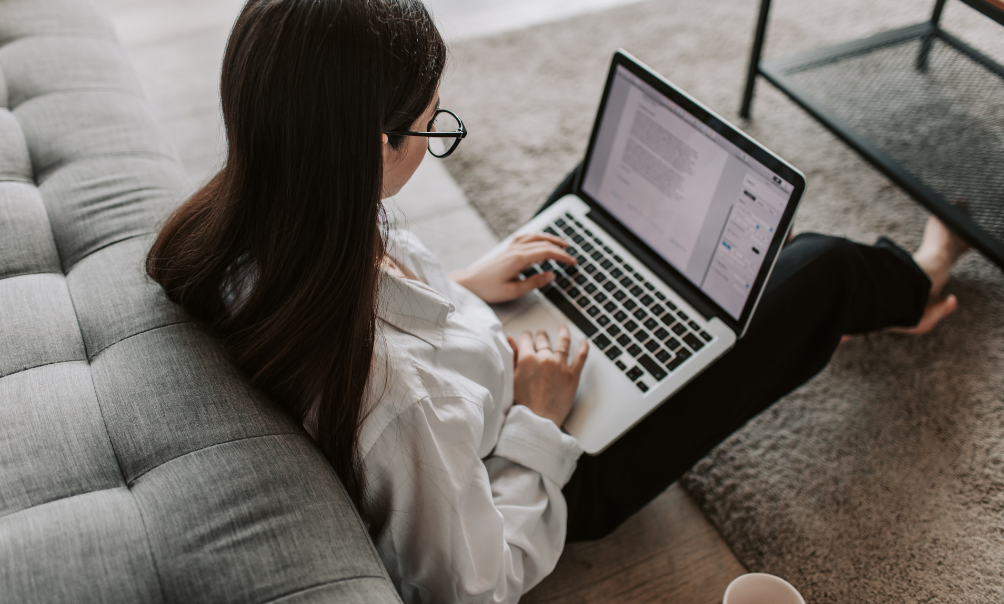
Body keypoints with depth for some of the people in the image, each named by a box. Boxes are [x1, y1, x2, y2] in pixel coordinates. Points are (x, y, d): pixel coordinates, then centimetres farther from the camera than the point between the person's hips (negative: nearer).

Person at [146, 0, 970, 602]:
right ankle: (907, 284, 44)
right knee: (816, 269, 3)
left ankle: (890, 292, 48)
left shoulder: (241, 236, -21)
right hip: (567, 478, -7)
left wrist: (460, 289, 1)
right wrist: (537, 419, -18)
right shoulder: (401, 397, -45)